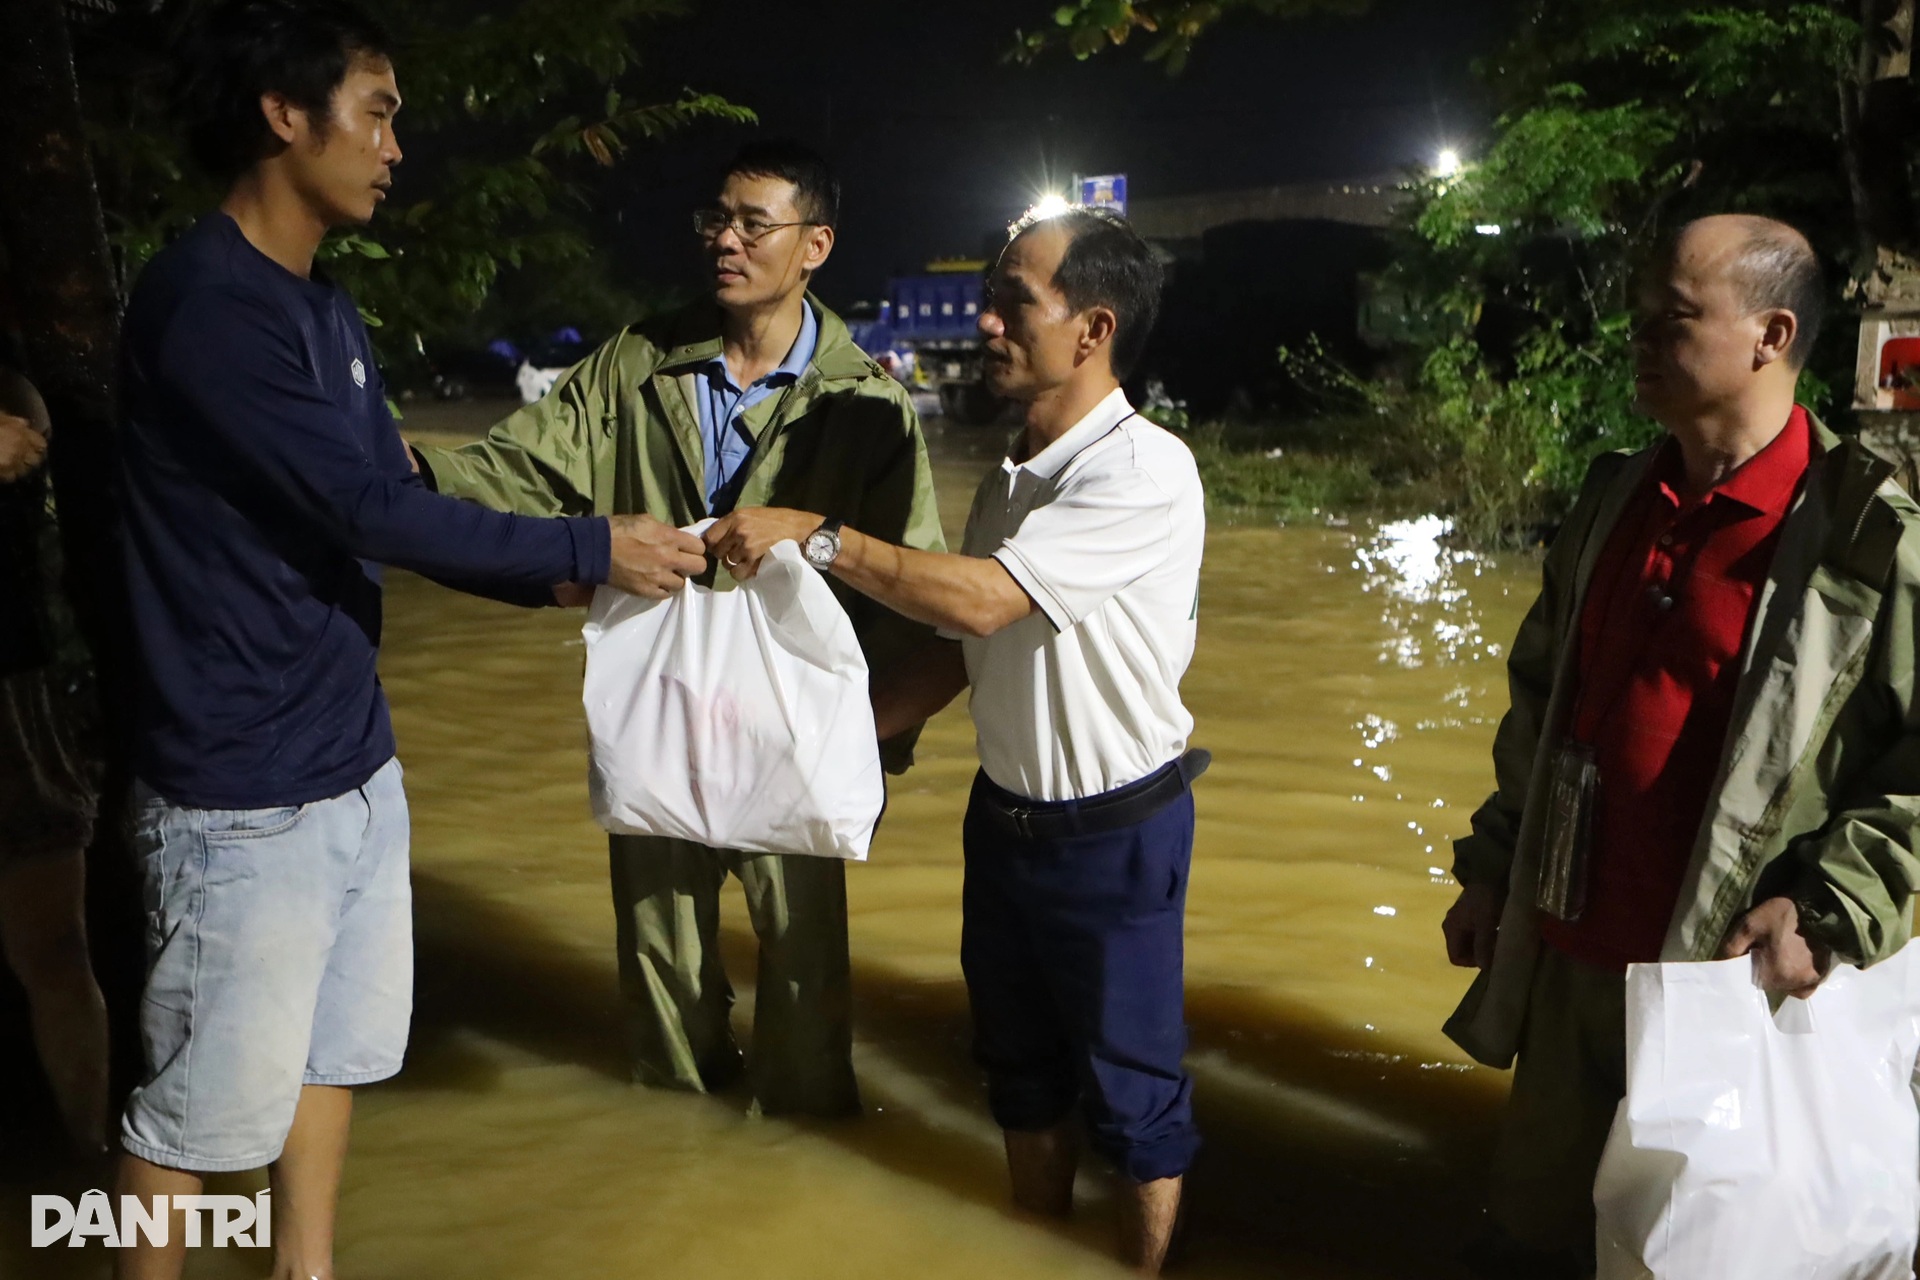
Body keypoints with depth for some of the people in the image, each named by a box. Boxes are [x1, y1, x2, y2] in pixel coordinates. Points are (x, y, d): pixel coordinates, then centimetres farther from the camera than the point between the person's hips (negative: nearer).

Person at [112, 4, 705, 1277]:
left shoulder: (325, 312, 11)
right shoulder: (206, 304, -20)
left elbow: (398, 505, 14)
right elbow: (371, 510, -22)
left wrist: (563, 576, 3)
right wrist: (590, 548, -14)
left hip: (353, 762, 9)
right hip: (248, 791, -9)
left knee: (335, 1048, 21)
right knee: (203, 1102, 5)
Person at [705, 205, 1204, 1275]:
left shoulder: (1147, 474, -22)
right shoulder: (1010, 477, 5)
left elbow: (984, 599, -28)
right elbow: (957, 651, 9)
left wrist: (816, 536, -23)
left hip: (1115, 833, -8)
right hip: (1005, 814, 8)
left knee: (1131, 1087, 8)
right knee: (1021, 1067, 22)